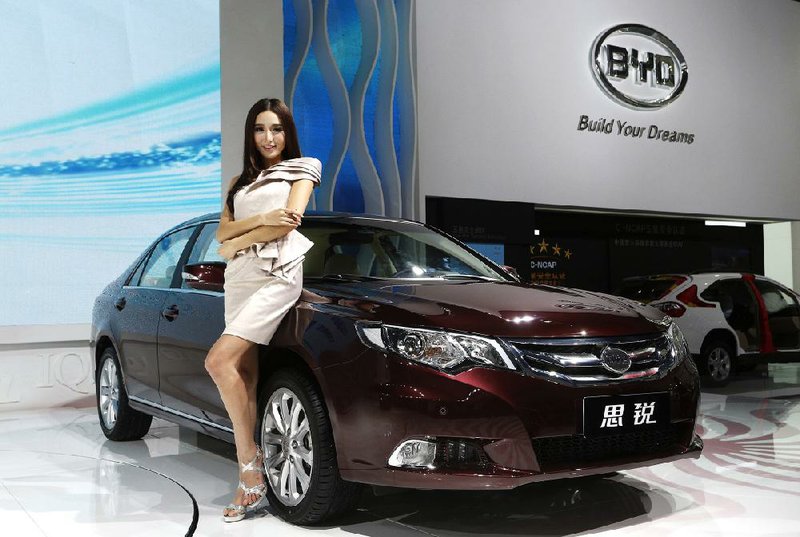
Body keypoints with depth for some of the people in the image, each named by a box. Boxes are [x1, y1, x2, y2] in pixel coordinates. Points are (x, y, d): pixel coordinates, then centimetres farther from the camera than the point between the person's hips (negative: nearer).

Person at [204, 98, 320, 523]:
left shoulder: (301, 170, 12)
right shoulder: (240, 182, 25)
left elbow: (290, 220, -4)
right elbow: (224, 232, 10)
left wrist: (236, 245, 0)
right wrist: (263, 219, -8)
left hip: (277, 275, -6)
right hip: (238, 280, 6)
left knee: (219, 361, -21)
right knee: (244, 376, -1)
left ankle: (248, 459, -11)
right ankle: (250, 480, 1)